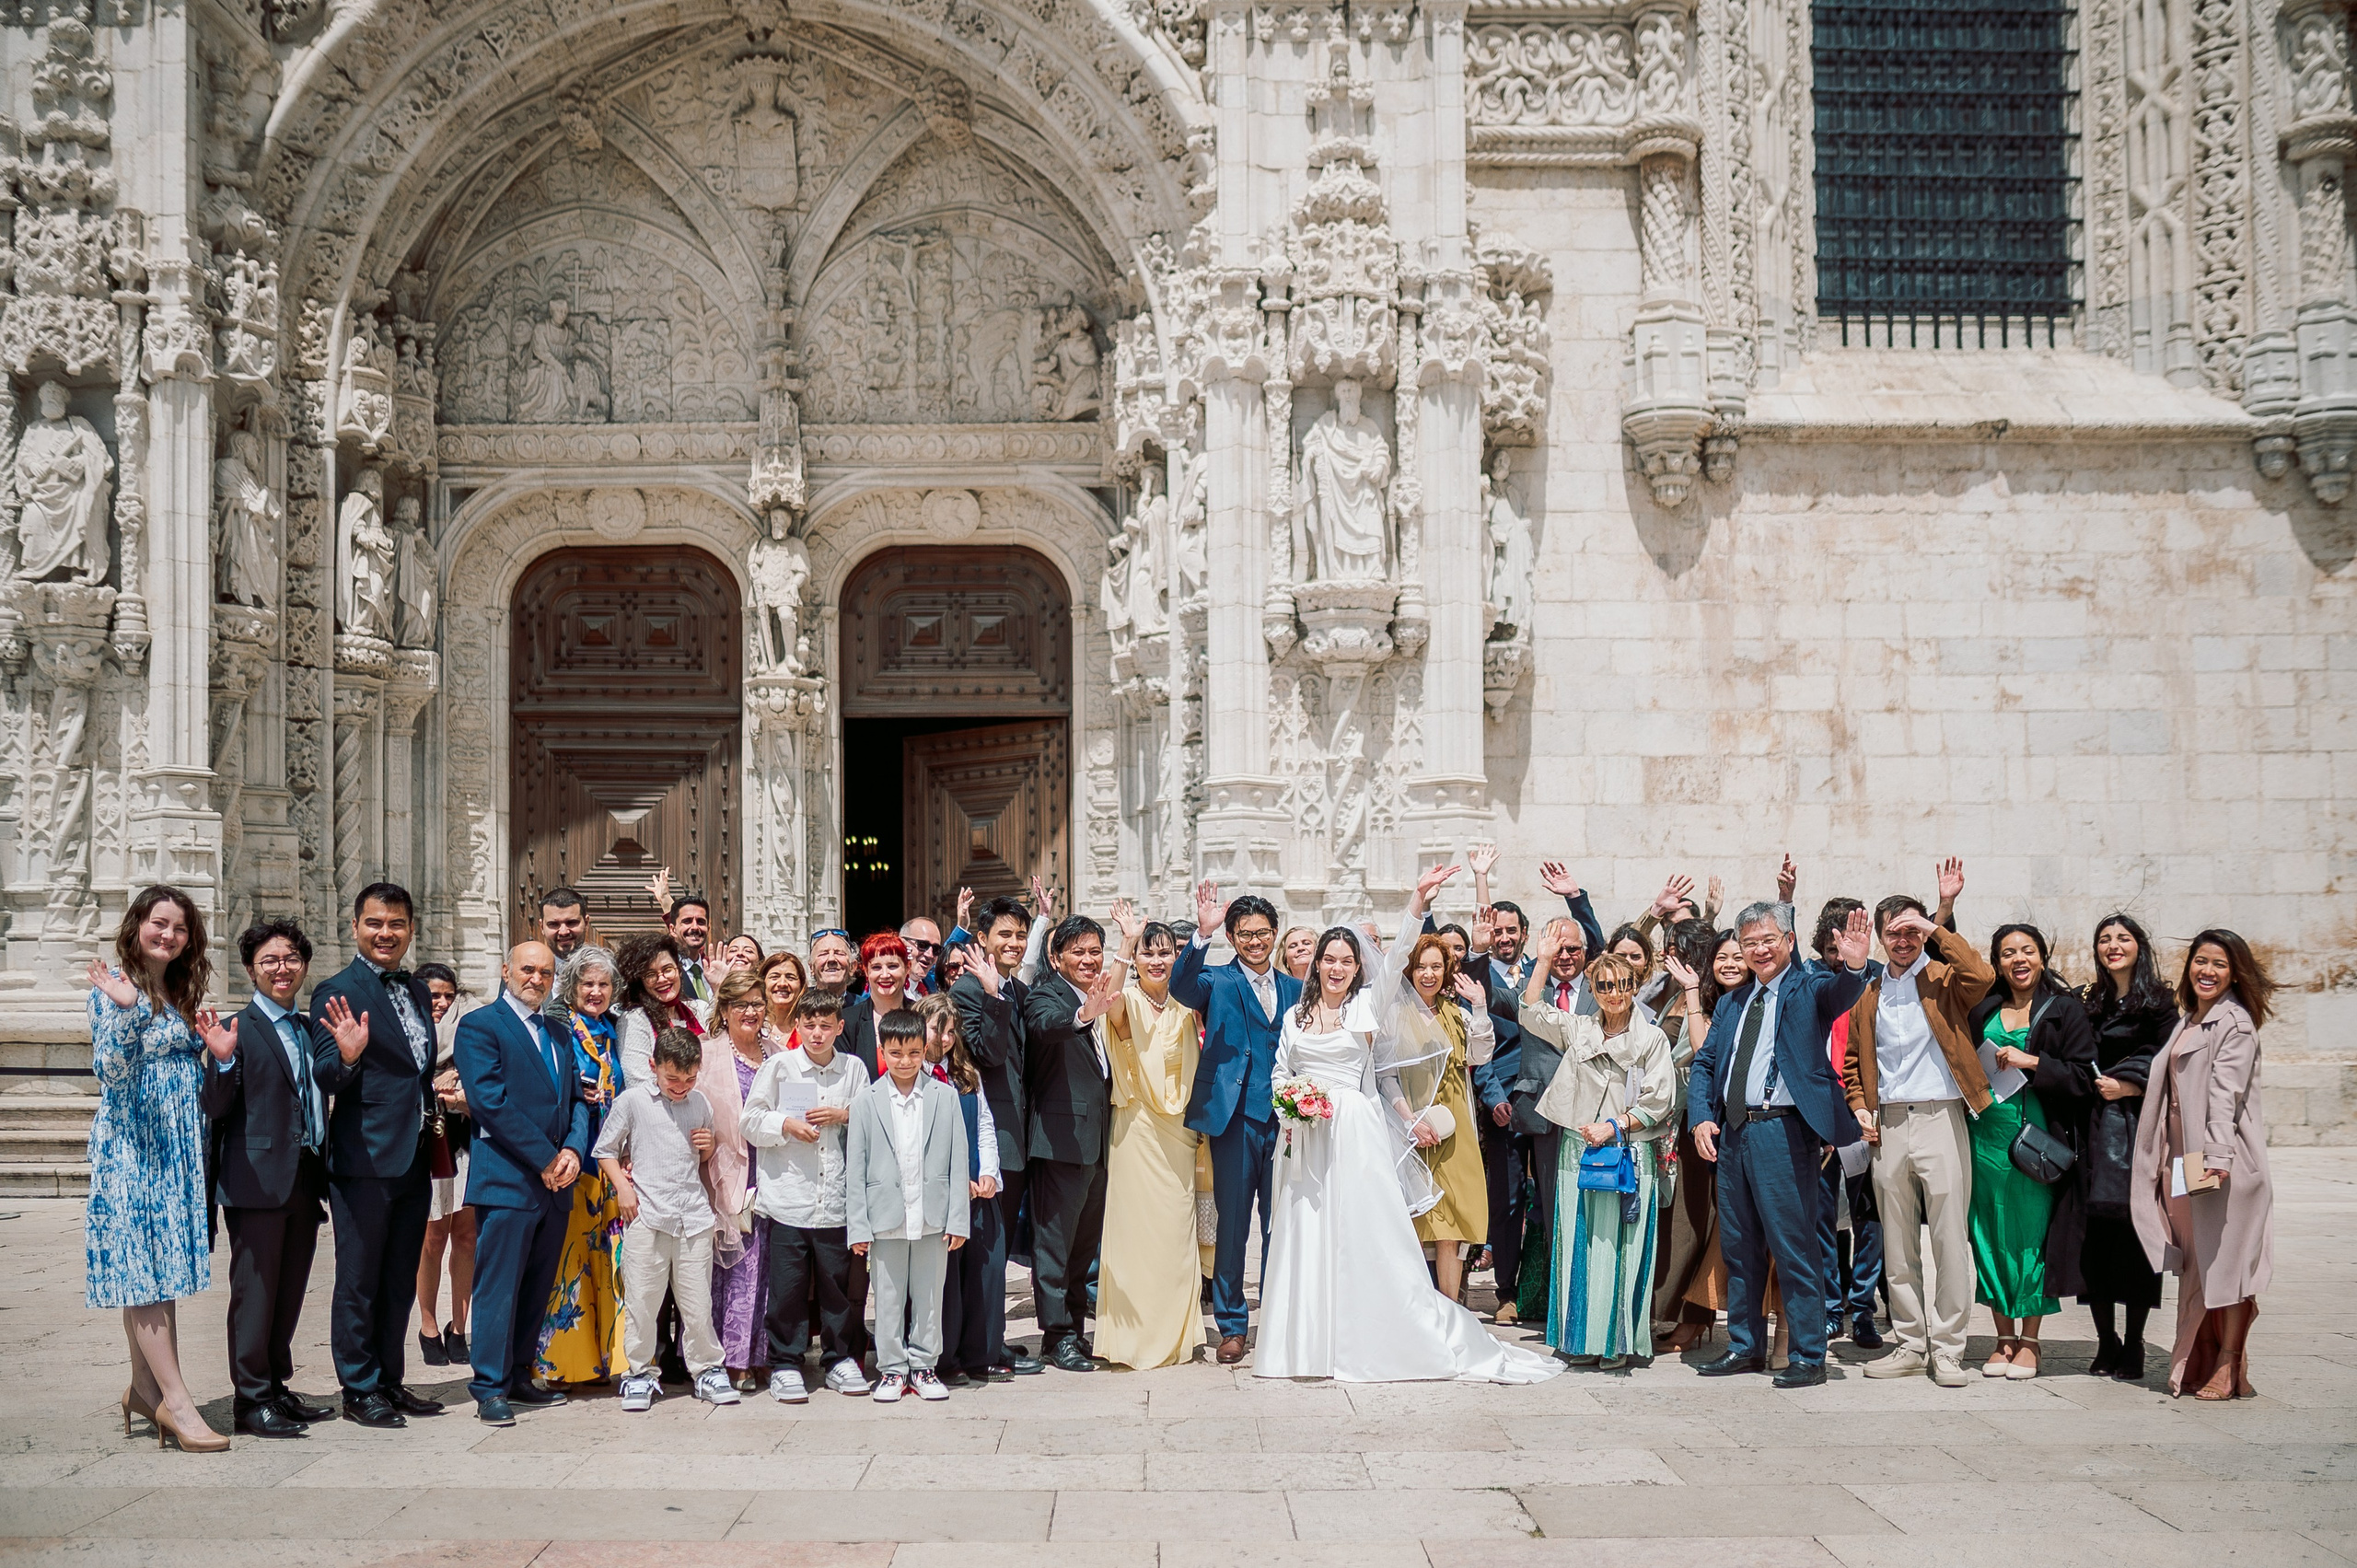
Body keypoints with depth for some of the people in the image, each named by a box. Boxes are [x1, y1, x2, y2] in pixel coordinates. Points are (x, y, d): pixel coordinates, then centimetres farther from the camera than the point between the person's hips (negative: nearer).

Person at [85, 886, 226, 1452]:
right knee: (142, 1267, -8)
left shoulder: (183, 994, 14)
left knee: (163, 1271, 9)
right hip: (131, 1144, -8)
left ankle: (145, 1388, 17)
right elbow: (111, 1072, -17)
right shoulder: (113, 986, -7)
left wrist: (211, 1046, 2)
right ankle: (175, 1400, -10)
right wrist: (126, 1009, -29)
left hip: (179, 1146, 8)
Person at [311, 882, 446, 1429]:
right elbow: (325, 1080, -17)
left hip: (414, 1159, 7)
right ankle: (360, 1390, 11)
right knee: (359, 1282, 2)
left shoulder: (417, 991, 14)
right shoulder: (337, 992, -9)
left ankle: (391, 1382, 24)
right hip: (365, 1159, -7)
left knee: (400, 1281, 15)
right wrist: (346, 1057, -36)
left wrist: (443, 1091, 7)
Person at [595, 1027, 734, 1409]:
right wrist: (622, 1187, -5)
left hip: (694, 1214, 2)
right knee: (641, 1299, 1)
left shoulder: (700, 1103, 12)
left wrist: (710, 1145, 2)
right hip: (646, 1215, -2)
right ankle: (640, 1373, 14)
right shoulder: (631, 1101, 1)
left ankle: (706, 1369, 16)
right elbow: (606, 1150, 8)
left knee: (698, 1300, 3)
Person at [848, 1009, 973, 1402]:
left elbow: (957, 1161, 2)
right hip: (886, 1216, 0)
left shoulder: (945, 1097, 1)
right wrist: (858, 1225, -4)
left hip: (933, 1215, 1)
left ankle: (923, 1365, 21)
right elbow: (855, 1167, 0)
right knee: (888, 1298, 7)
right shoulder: (867, 1101, 0)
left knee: (930, 1295, 9)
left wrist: (957, 1219, -2)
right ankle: (891, 1369, 19)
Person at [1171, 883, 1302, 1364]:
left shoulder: (1294, 989, 14)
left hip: (1286, 1119, 3)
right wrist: (1202, 935, -35)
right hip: (1236, 1118, -3)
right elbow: (1181, 986, -22)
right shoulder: (1218, 981, 1)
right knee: (1232, 1225, 2)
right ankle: (1231, 1326, 12)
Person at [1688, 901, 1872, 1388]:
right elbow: (1704, 1064, 16)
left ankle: (1808, 1357, 4)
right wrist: (1702, 1118, 1)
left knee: (1794, 1247, -4)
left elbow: (1839, 995, -23)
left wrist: (1853, 968, -45)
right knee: (1739, 1246, 14)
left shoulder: (1809, 988, 0)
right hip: (1731, 1131, 7)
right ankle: (1745, 1347, 26)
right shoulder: (1731, 1003, 18)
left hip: (1783, 1130, -6)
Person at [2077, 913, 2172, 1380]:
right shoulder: (2087, 1001, 14)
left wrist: (2126, 1086, -12)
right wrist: (2091, 1085, -1)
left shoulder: (2158, 1001, 3)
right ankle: (2106, 1342, 9)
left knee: (2136, 1232, -5)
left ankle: (2133, 1345, 3)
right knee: (2095, 1235, -1)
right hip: (2095, 1129, 3)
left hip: (2140, 1128, -3)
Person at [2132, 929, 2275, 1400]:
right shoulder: (2189, 1021, 19)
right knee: (2197, 1263, 10)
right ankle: (2199, 1362, 16)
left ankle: (2230, 1366, 2)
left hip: (2225, 1162, -8)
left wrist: (2217, 1157, -25)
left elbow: (2225, 1094, -17)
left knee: (2226, 1261, -3)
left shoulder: (2235, 1023, -8)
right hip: (2183, 1159, 8)